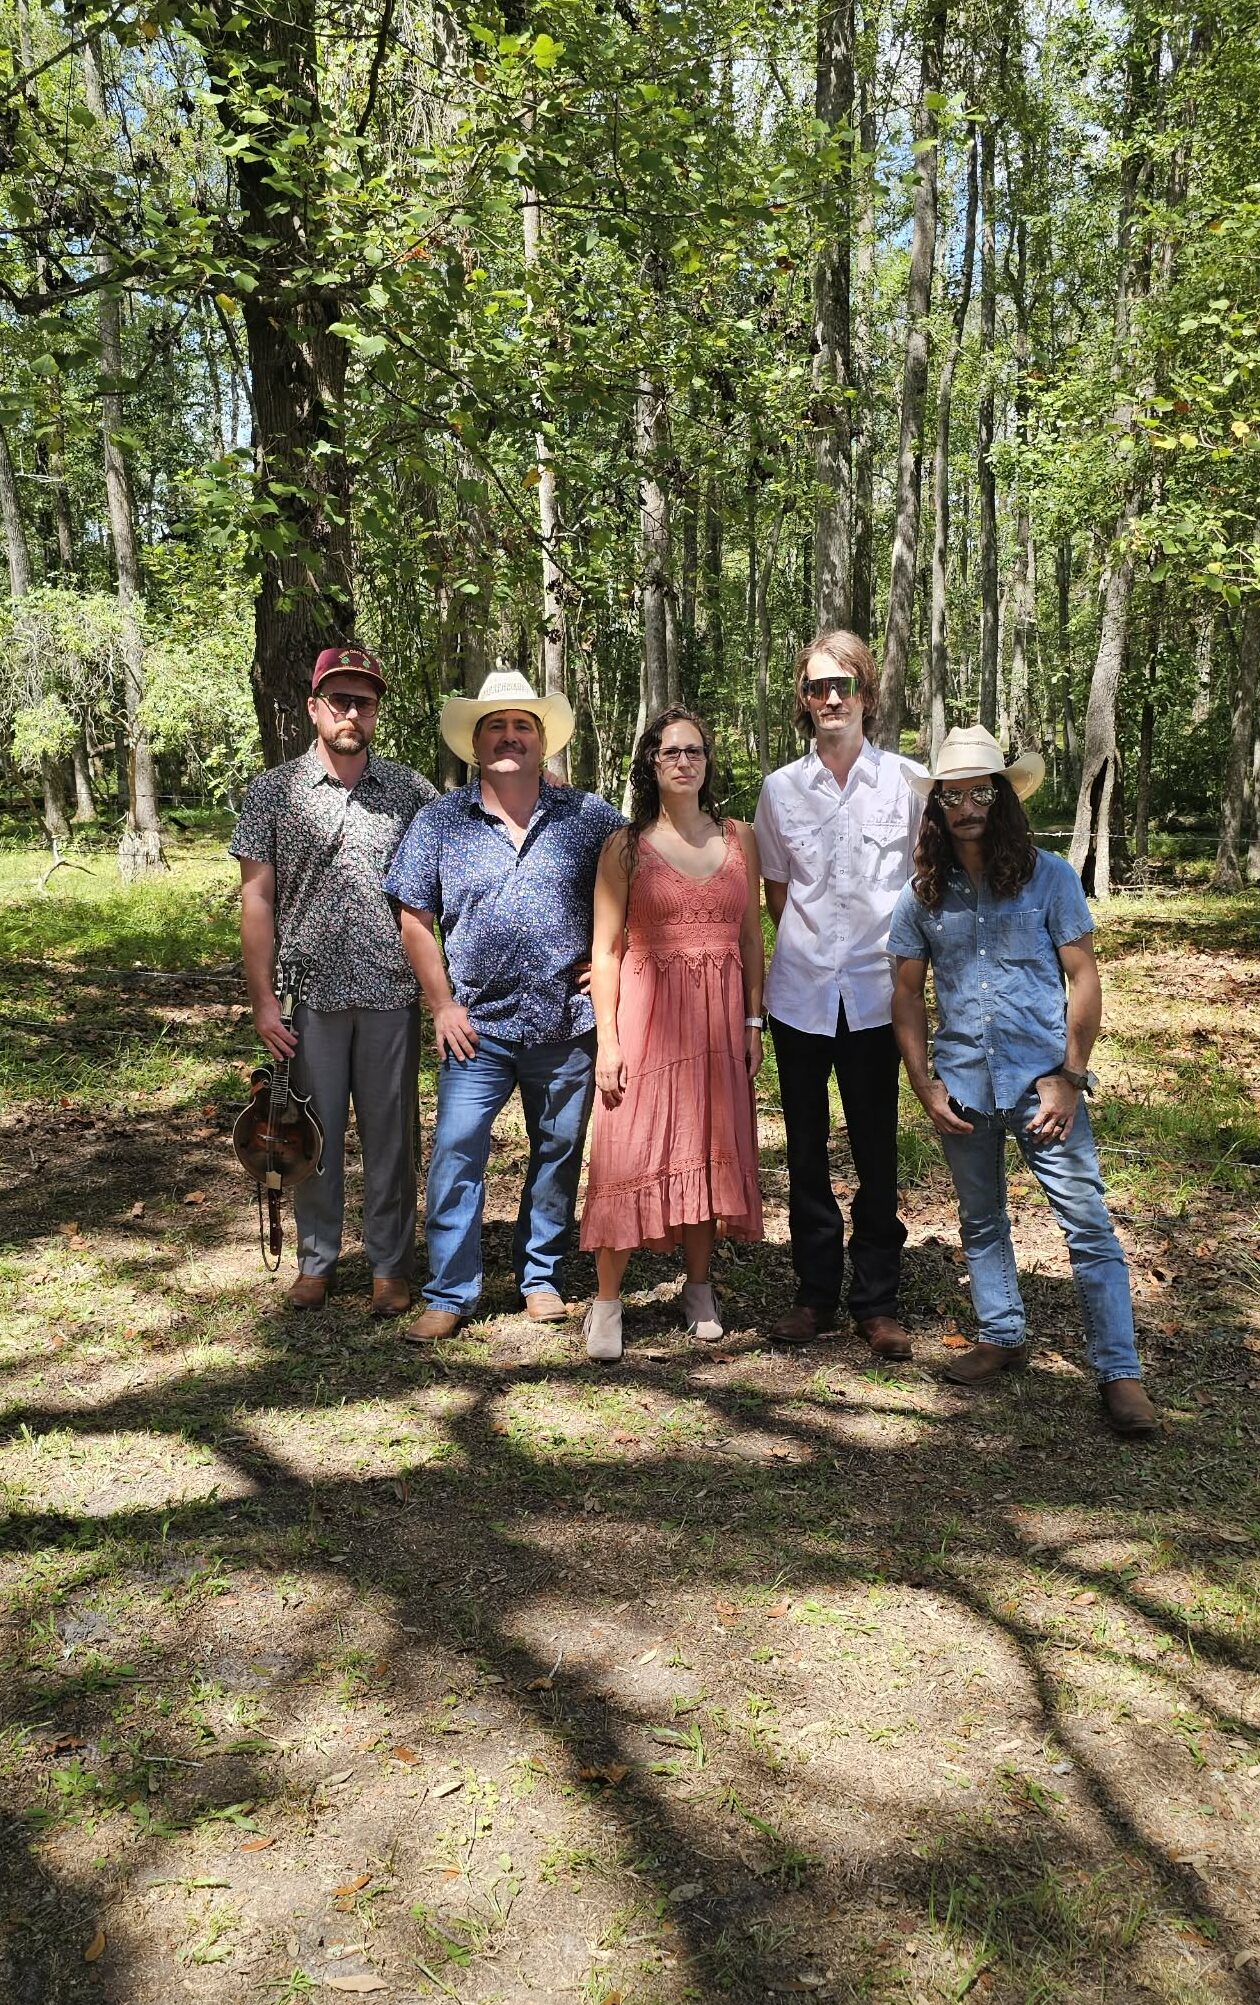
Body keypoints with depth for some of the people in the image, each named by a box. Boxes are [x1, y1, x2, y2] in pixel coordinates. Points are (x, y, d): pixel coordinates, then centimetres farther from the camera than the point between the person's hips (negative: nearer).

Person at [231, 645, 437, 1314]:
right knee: (315, 1133, 9)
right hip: (310, 995, 0)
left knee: (390, 1133, 7)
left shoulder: (409, 789, 5)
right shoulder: (272, 791, 2)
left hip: (390, 991, 1)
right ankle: (316, 1261, 25)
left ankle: (390, 1266, 21)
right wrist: (262, 1000, -4)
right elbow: (257, 899, 1)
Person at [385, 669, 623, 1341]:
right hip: (477, 1025, 0)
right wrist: (443, 1005, -2)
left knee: (558, 1152, 11)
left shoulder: (589, 818, 1)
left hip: (567, 1022, 1)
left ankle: (540, 1276, 28)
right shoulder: (439, 821, 1)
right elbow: (415, 919, 3)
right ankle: (449, 1293, 8)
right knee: (456, 1153, -4)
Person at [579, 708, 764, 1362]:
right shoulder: (626, 845, 1)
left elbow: (751, 938, 11)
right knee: (630, 1152, -5)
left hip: (720, 1016, 3)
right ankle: (607, 1300, 6)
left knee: (710, 1147, 8)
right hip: (646, 1013, -3)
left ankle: (699, 1289, 22)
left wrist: (753, 1023, 5)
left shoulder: (739, 839, 10)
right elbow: (606, 949, -2)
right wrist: (607, 1040, -9)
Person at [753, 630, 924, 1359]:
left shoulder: (906, 782, 0)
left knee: (877, 1153, 3)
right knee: (807, 1153, 9)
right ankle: (816, 1294, 22)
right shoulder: (781, 788, 5)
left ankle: (878, 1302, 15)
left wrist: (904, 955, 2)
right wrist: (816, 942, 7)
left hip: (875, 991, -2)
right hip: (800, 991, 2)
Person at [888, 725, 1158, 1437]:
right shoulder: (923, 895, 4)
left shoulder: (1049, 877, -3)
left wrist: (1069, 1077, -10)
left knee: (1089, 1224, -5)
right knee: (982, 1222, 16)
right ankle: (1004, 1337, 34)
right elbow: (908, 993, 9)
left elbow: (1085, 978, -3)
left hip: (1043, 1082, -3)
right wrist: (925, 1084, 1)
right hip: (964, 1087, 3)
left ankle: (1120, 1372, 3)